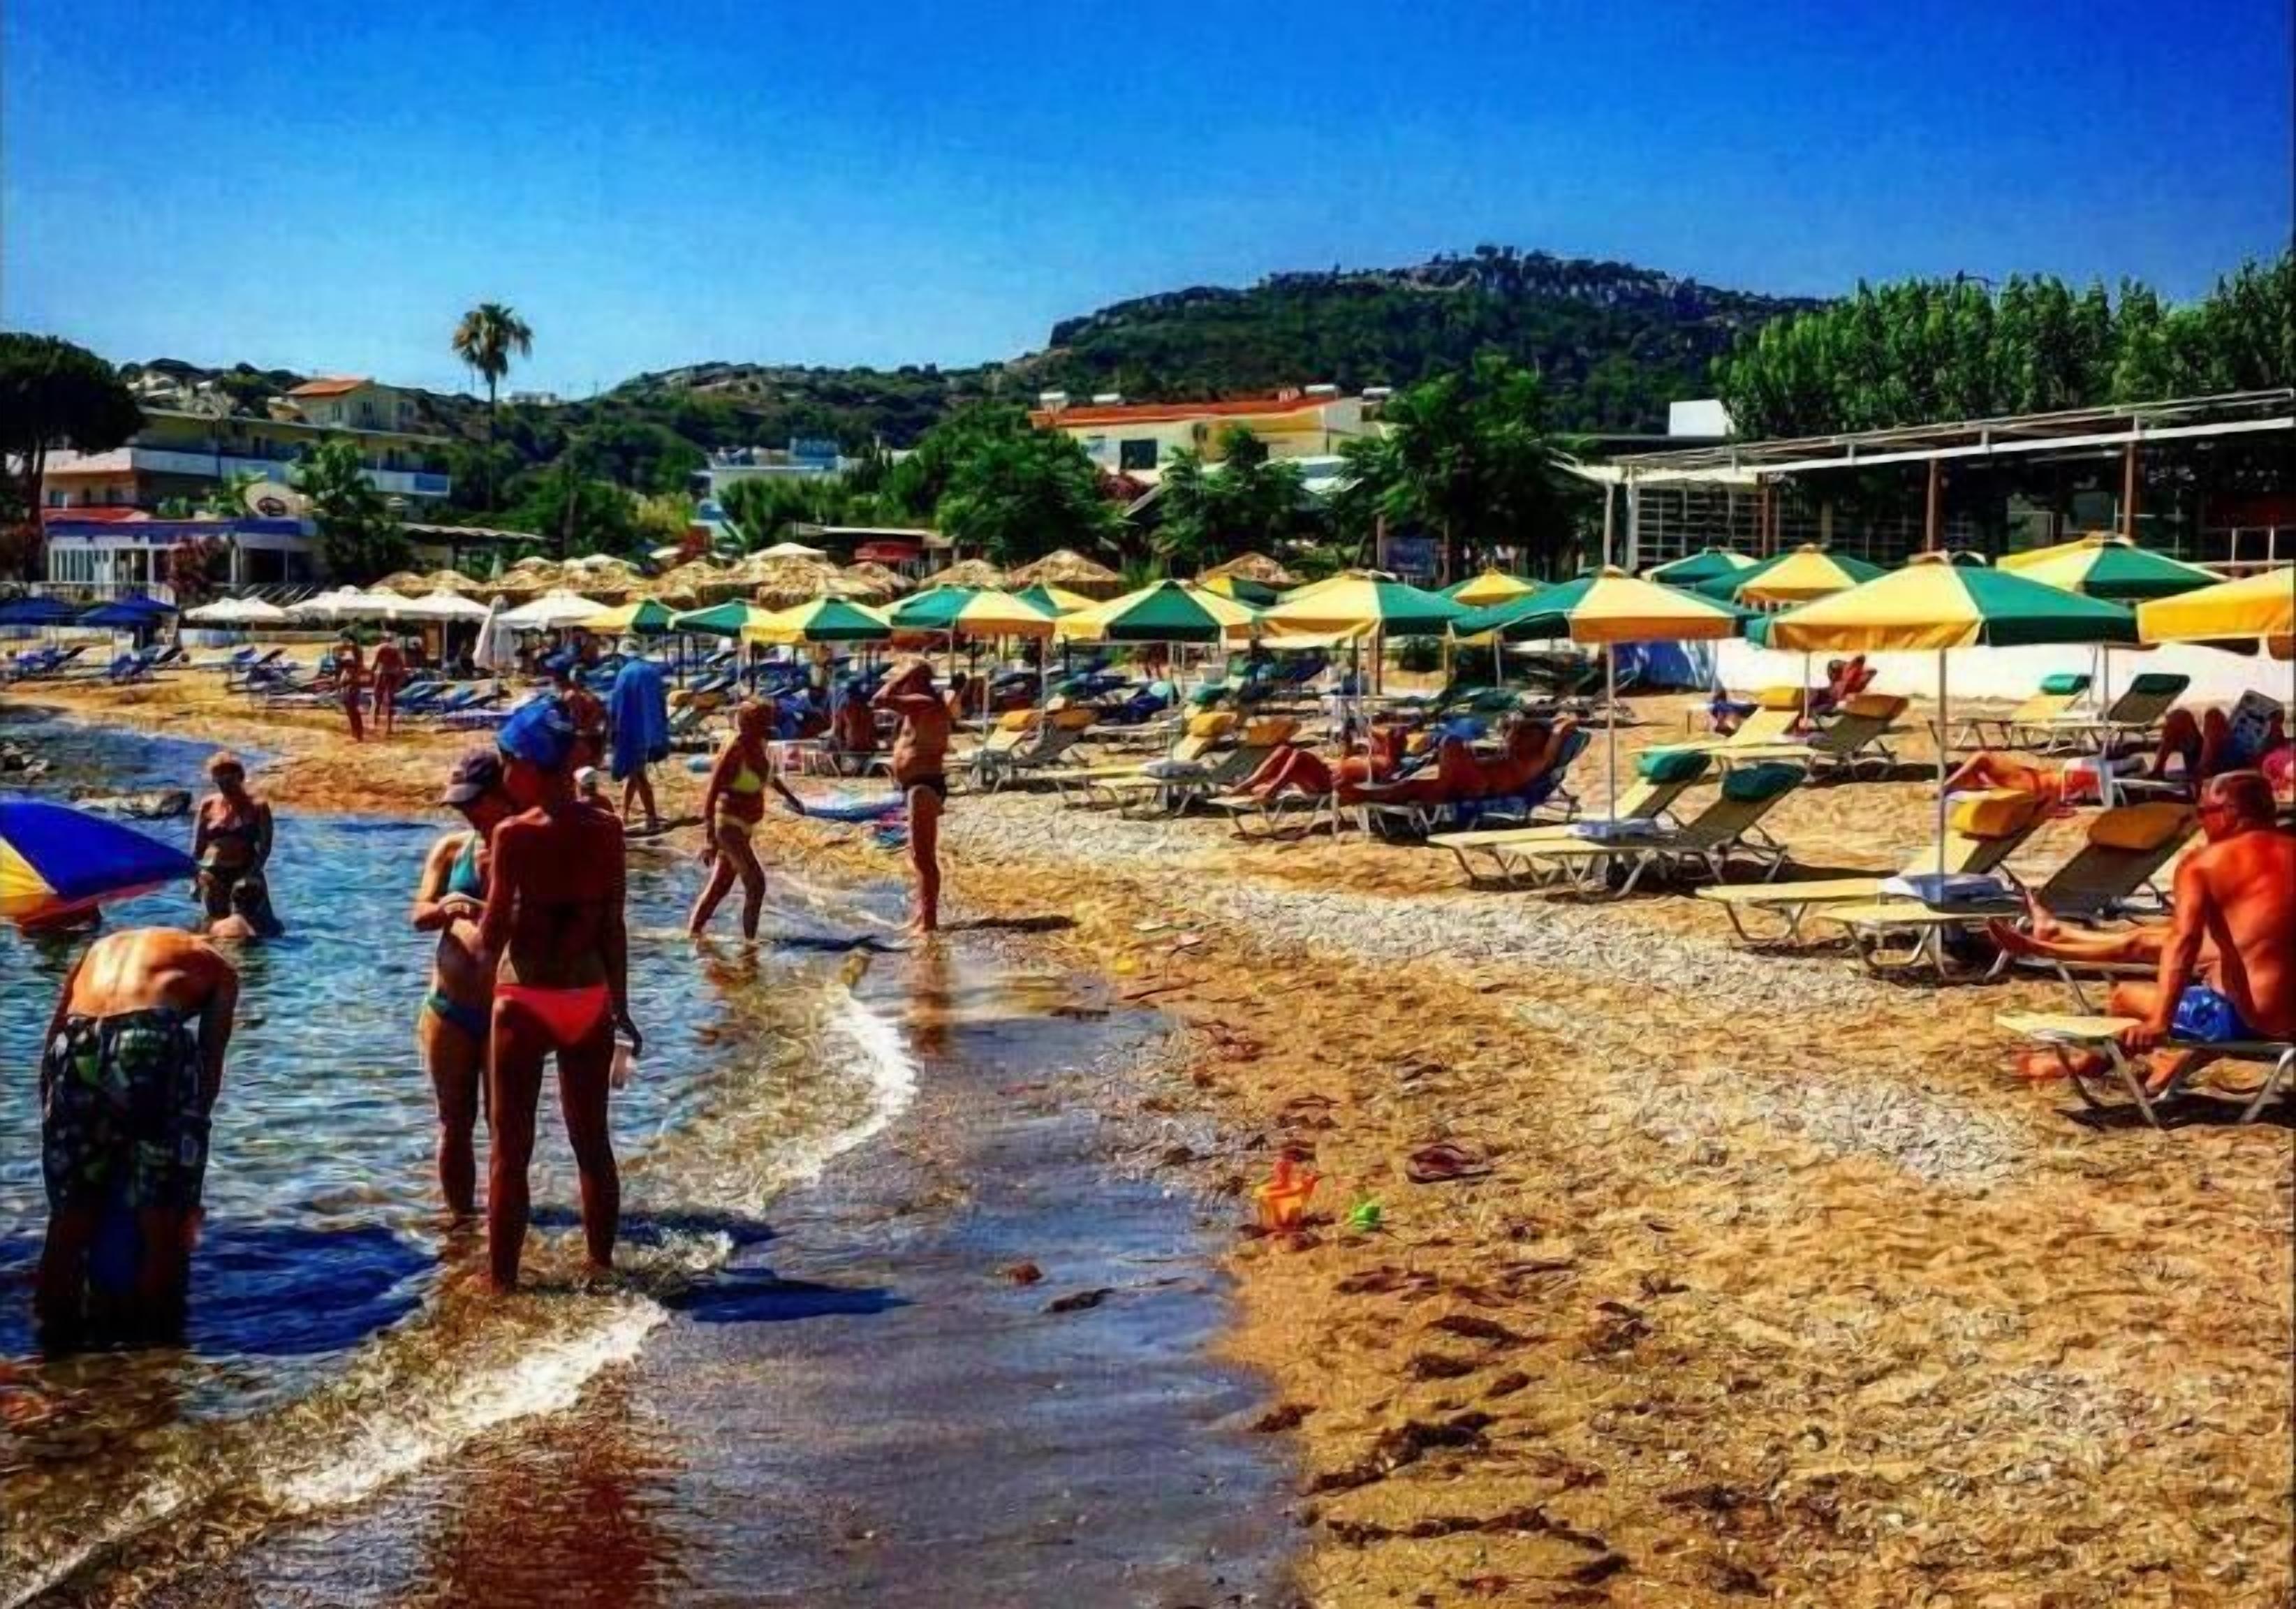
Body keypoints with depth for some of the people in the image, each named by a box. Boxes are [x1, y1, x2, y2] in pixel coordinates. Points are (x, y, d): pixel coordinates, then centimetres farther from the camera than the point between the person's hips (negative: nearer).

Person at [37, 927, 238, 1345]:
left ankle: (57, 1322, 28)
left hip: (76, 1043, 4)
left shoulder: (100, 950, 35)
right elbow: (210, 1061, 13)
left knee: (71, 1209, 20)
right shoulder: (215, 967, 26)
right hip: (153, 1040, -3)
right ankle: (155, 1326, 19)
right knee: (165, 1214, 12)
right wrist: (190, 1126, 16)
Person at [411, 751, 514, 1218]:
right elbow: (418, 915, -2)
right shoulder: (451, 849, 5)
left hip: (504, 1010, -3)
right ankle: (460, 1218, 21)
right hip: (449, 1008, 3)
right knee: (455, 1126, 10)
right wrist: (444, 908, -24)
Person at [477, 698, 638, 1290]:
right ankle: (602, 1263, 26)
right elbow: (613, 927, 3)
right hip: (589, 1000, 4)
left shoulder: (513, 835, -13)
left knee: (510, 1148, 7)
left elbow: (493, 935, -12)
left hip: (525, 1001, -4)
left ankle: (502, 1276, 12)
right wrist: (621, 1006, 11)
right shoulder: (607, 830, -1)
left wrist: (476, 939, 10)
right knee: (592, 1140, 17)